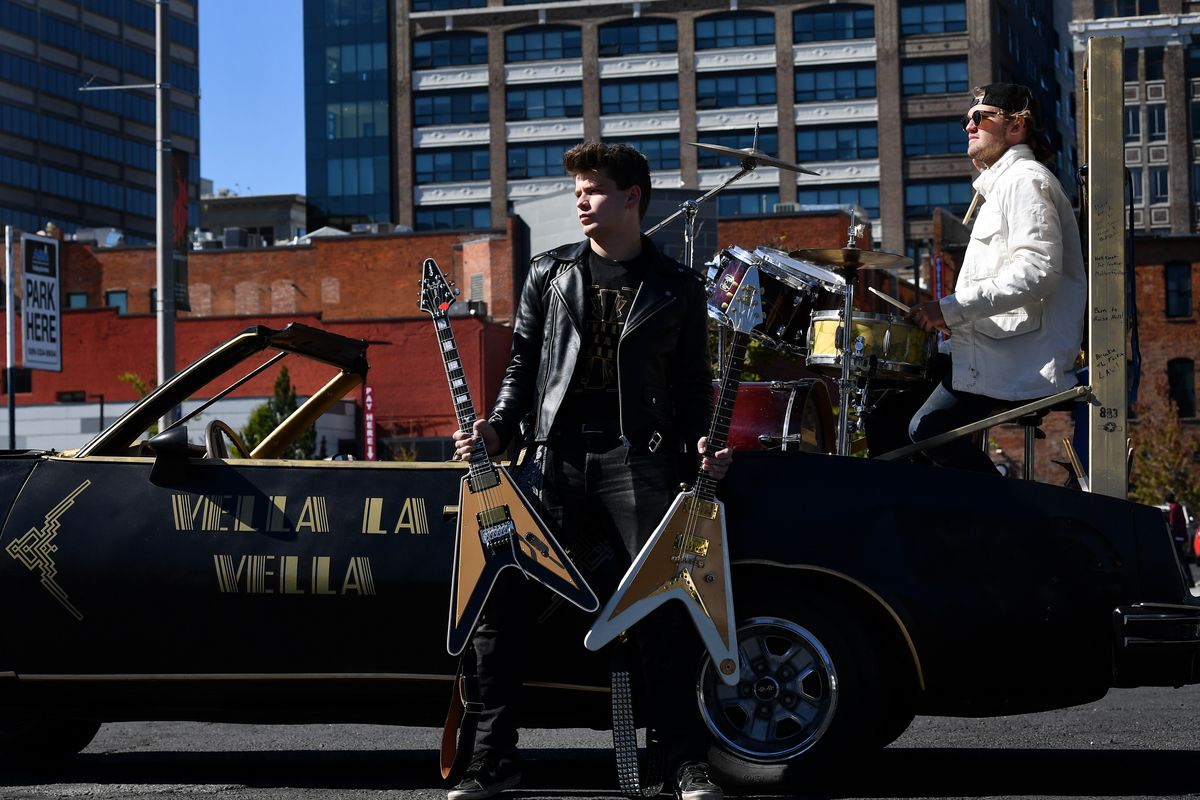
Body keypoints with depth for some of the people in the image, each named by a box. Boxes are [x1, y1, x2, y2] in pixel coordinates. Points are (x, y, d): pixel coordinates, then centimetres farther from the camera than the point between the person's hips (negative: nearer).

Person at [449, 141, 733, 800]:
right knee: (493, 594, -9)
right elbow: (523, 364, 16)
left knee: (658, 609, -12)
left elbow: (693, 382, 13)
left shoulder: (677, 288, 12)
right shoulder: (549, 273, 16)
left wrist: (701, 443, -4)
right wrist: (497, 429, 1)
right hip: (557, 451, 2)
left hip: (636, 455, -2)